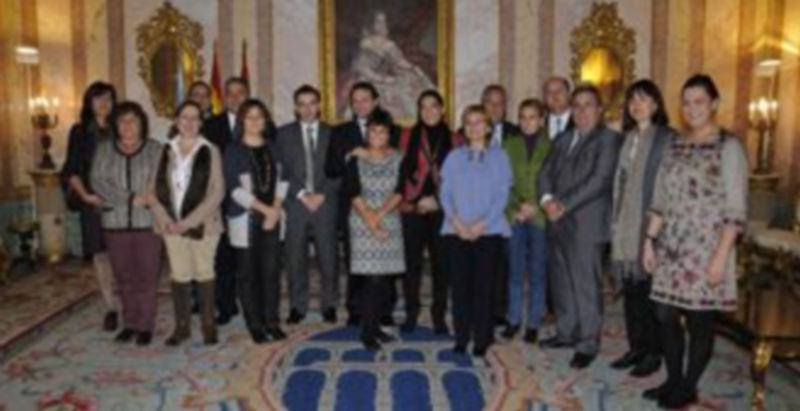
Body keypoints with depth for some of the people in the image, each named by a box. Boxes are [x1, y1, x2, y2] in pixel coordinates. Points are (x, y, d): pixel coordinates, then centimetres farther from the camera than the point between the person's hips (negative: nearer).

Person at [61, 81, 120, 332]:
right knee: (100, 254, 0)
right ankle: (111, 308, 7)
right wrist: (85, 194, -10)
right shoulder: (80, 132, 7)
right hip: (93, 201, 0)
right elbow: (72, 171, 4)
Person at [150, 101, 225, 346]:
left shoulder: (210, 151, -3)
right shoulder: (166, 151, 6)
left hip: (202, 225, -2)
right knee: (179, 276, 9)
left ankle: (208, 325, 18)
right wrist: (164, 219, -8)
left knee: (204, 274, 7)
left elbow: (217, 193, -8)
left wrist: (189, 221, -13)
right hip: (172, 225, 3)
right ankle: (181, 326, 20)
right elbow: (155, 189, 6)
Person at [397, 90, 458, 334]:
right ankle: (411, 314, 14)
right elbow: (403, 171, 4)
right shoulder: (409, 136, 7)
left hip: (441, 209, 0)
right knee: (412, 262, 3)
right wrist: (417, 199, -5)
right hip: (413, 208, 0)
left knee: (440, 262, 4)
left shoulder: (452, 139, 7)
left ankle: (439, 315, 14)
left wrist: (436, 199, -7)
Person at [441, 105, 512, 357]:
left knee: (484, 286, 1)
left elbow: (502, 195, -1)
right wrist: (457, 222, -11)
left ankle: (482, 341, 10)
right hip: (456, 231, 1)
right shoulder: (454, 157, 10)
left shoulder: (498, 156, 6)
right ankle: (461, 338, 13)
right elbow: (445, 193, 4)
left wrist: (481, 225, -12)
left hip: (488, 231, -1)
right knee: (459, 285, 3)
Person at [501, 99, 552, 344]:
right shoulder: (509, 145, 8)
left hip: (541, 217, -2)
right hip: (515, 216, 2)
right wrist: (517, 206, -7)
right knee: (515, 271, 7)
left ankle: (533, 323, 15)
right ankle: (514, 320, 19)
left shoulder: (551, 146, 1)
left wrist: (536, 206, -10)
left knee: (537, 272, 4)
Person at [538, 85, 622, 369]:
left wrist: (565, 205, -17)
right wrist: (547, 199, -7)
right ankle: (566, 332, 29)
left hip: (586, 223, -6)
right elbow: (546, 172, 12)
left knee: (585, 286, -2)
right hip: (558, 222, 7)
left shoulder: (608, 139, -2)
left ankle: (587, 344, 9)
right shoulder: (563, 139, 19)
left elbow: (599, 180, -14)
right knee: (560, 282, 14)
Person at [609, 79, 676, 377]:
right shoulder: (627, 138, 14)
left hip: (651, 226, -6)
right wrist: (615, 220, 10)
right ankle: (636, 347, 22)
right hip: (626, 226, 6)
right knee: (630, 289, 10)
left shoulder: (667, 138, -5)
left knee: (649, 290, 1)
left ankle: (653, 353, 14)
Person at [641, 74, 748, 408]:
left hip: (705, 249, -5)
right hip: (672, 247, 6)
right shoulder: (676, 146, 10)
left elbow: (735, 209, -11)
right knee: (666, 315, 9)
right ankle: (673, 380, 26)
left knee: (698, 320, 4)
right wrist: (650, 240, 8)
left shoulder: (729, 147, -6)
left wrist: (721, 256, -17)